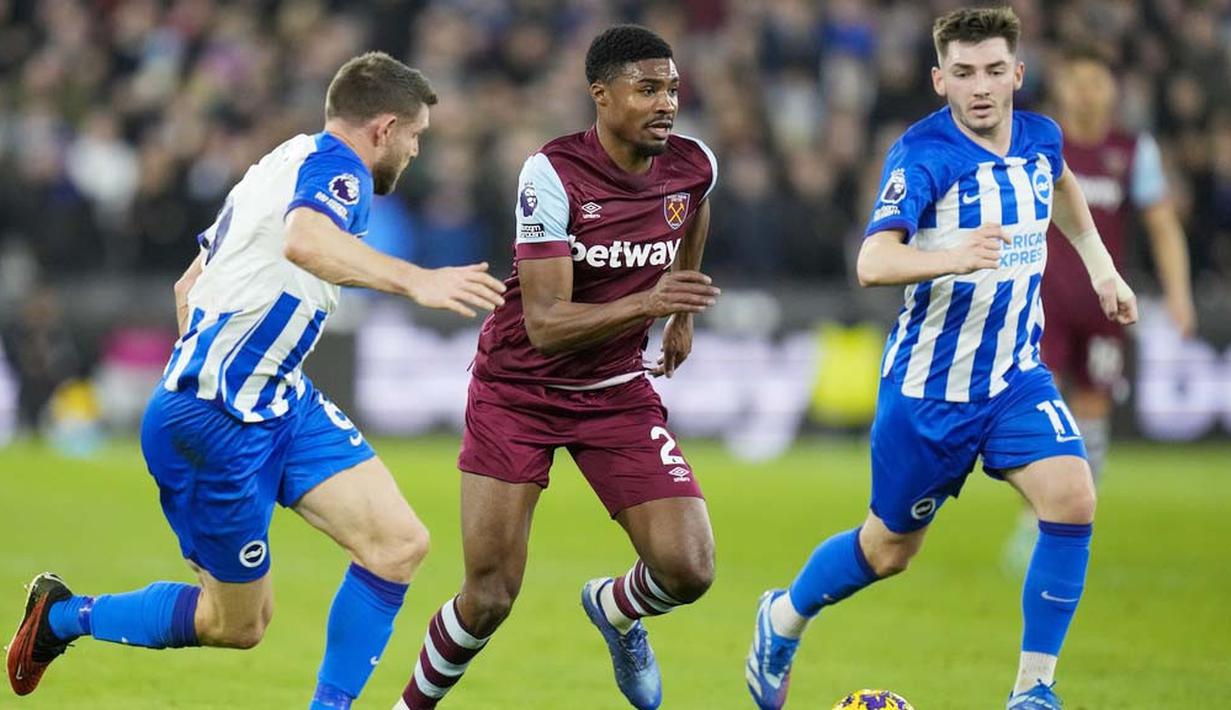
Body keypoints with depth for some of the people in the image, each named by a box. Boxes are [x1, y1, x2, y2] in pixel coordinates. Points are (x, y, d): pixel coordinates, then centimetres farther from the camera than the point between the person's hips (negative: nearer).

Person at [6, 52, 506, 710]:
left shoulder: (287, 161, 18)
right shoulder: (334, 166, -12)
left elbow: (189, 284, 26)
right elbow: (306, 241, -38)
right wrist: (413, 280, -49)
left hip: (280, 402, 10)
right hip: (218, 421, -10)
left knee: (399, 543, -4)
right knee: (238, 623, 4)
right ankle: (64, 615, 21)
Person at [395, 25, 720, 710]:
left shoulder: (694, 166, -8)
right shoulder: (553, 174, -23)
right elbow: (544, 324, -29)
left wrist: (682, 313, 26)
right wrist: (646, 301, -42)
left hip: (618, 392, 4)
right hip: (520, 389, -4)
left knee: (689, 570, -11)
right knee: (489, 599, -8)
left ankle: (614, 608, 25)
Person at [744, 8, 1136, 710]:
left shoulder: (1041, 138, -2)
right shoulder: (924, 155, -22)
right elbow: (873, 263, -37)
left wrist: (1100, 264, 26)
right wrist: (953, 258, -53)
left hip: (1017, 375, 4)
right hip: (930, 386, -4)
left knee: (1073, 501, -19)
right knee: (889, 550, 10)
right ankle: (782, 620, 41)